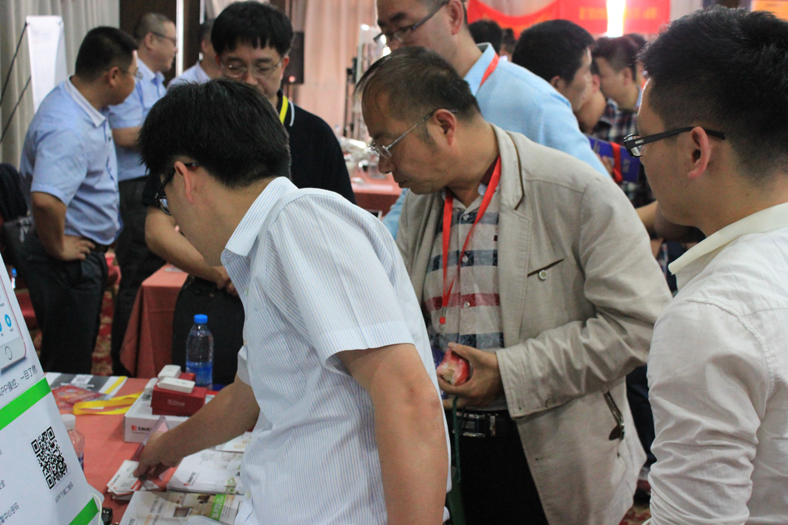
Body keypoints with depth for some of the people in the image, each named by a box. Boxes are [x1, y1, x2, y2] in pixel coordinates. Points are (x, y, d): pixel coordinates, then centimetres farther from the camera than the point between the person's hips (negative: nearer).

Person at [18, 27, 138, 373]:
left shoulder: (85, 107, 5)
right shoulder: (69, 130, -29)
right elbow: (46, 200, -43)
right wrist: (58, 248, -25)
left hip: (86, 258, 10)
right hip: (67, 266, -10)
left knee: (78, 361, 21)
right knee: (68, 373, 1)